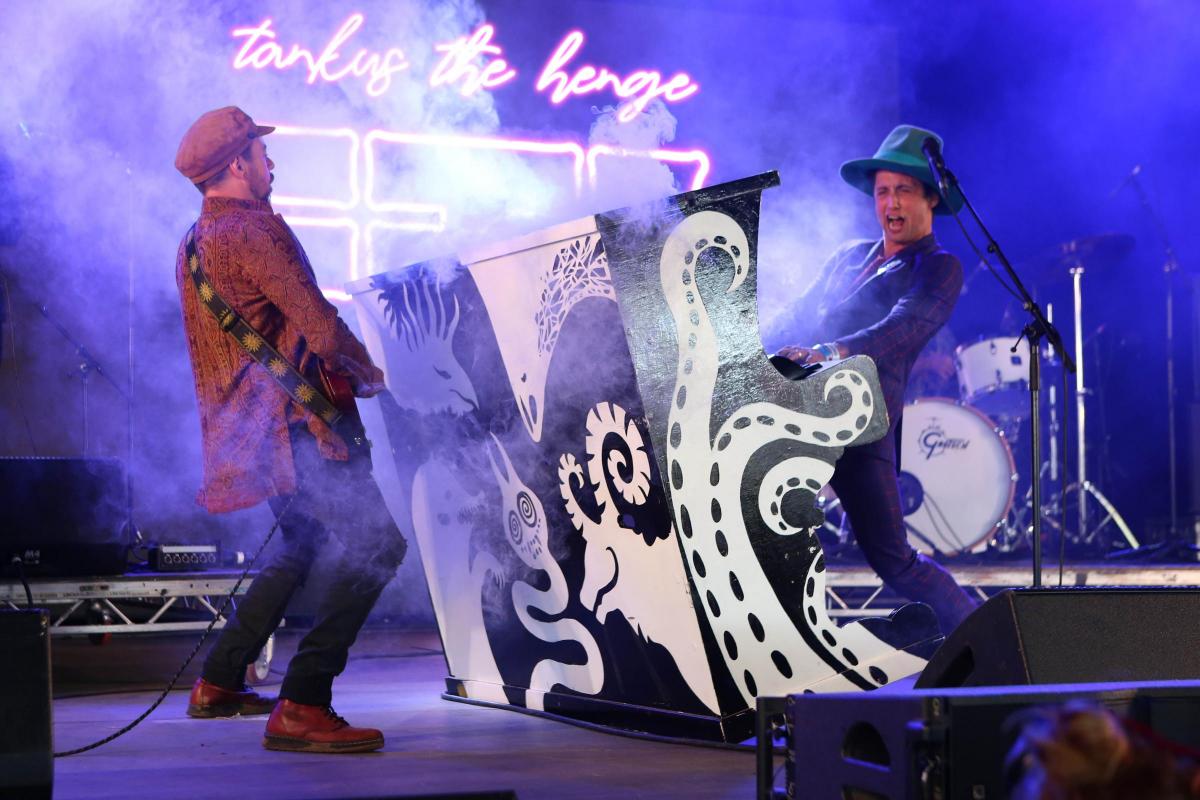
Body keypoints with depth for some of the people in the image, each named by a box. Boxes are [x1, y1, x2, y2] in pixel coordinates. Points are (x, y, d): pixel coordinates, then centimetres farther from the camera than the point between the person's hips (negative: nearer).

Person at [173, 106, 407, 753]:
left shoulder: (195, 242, 18)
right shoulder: (251, 228, -13)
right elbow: (321, 329, -19)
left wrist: (337, 369, 23)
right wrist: (369, 373, 0)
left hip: (241, 425, 11)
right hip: (287, 421, -11)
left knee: (303, 543, 27)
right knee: (378, 543, -15)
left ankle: (218, 683, 31)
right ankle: (300, 709, -20)